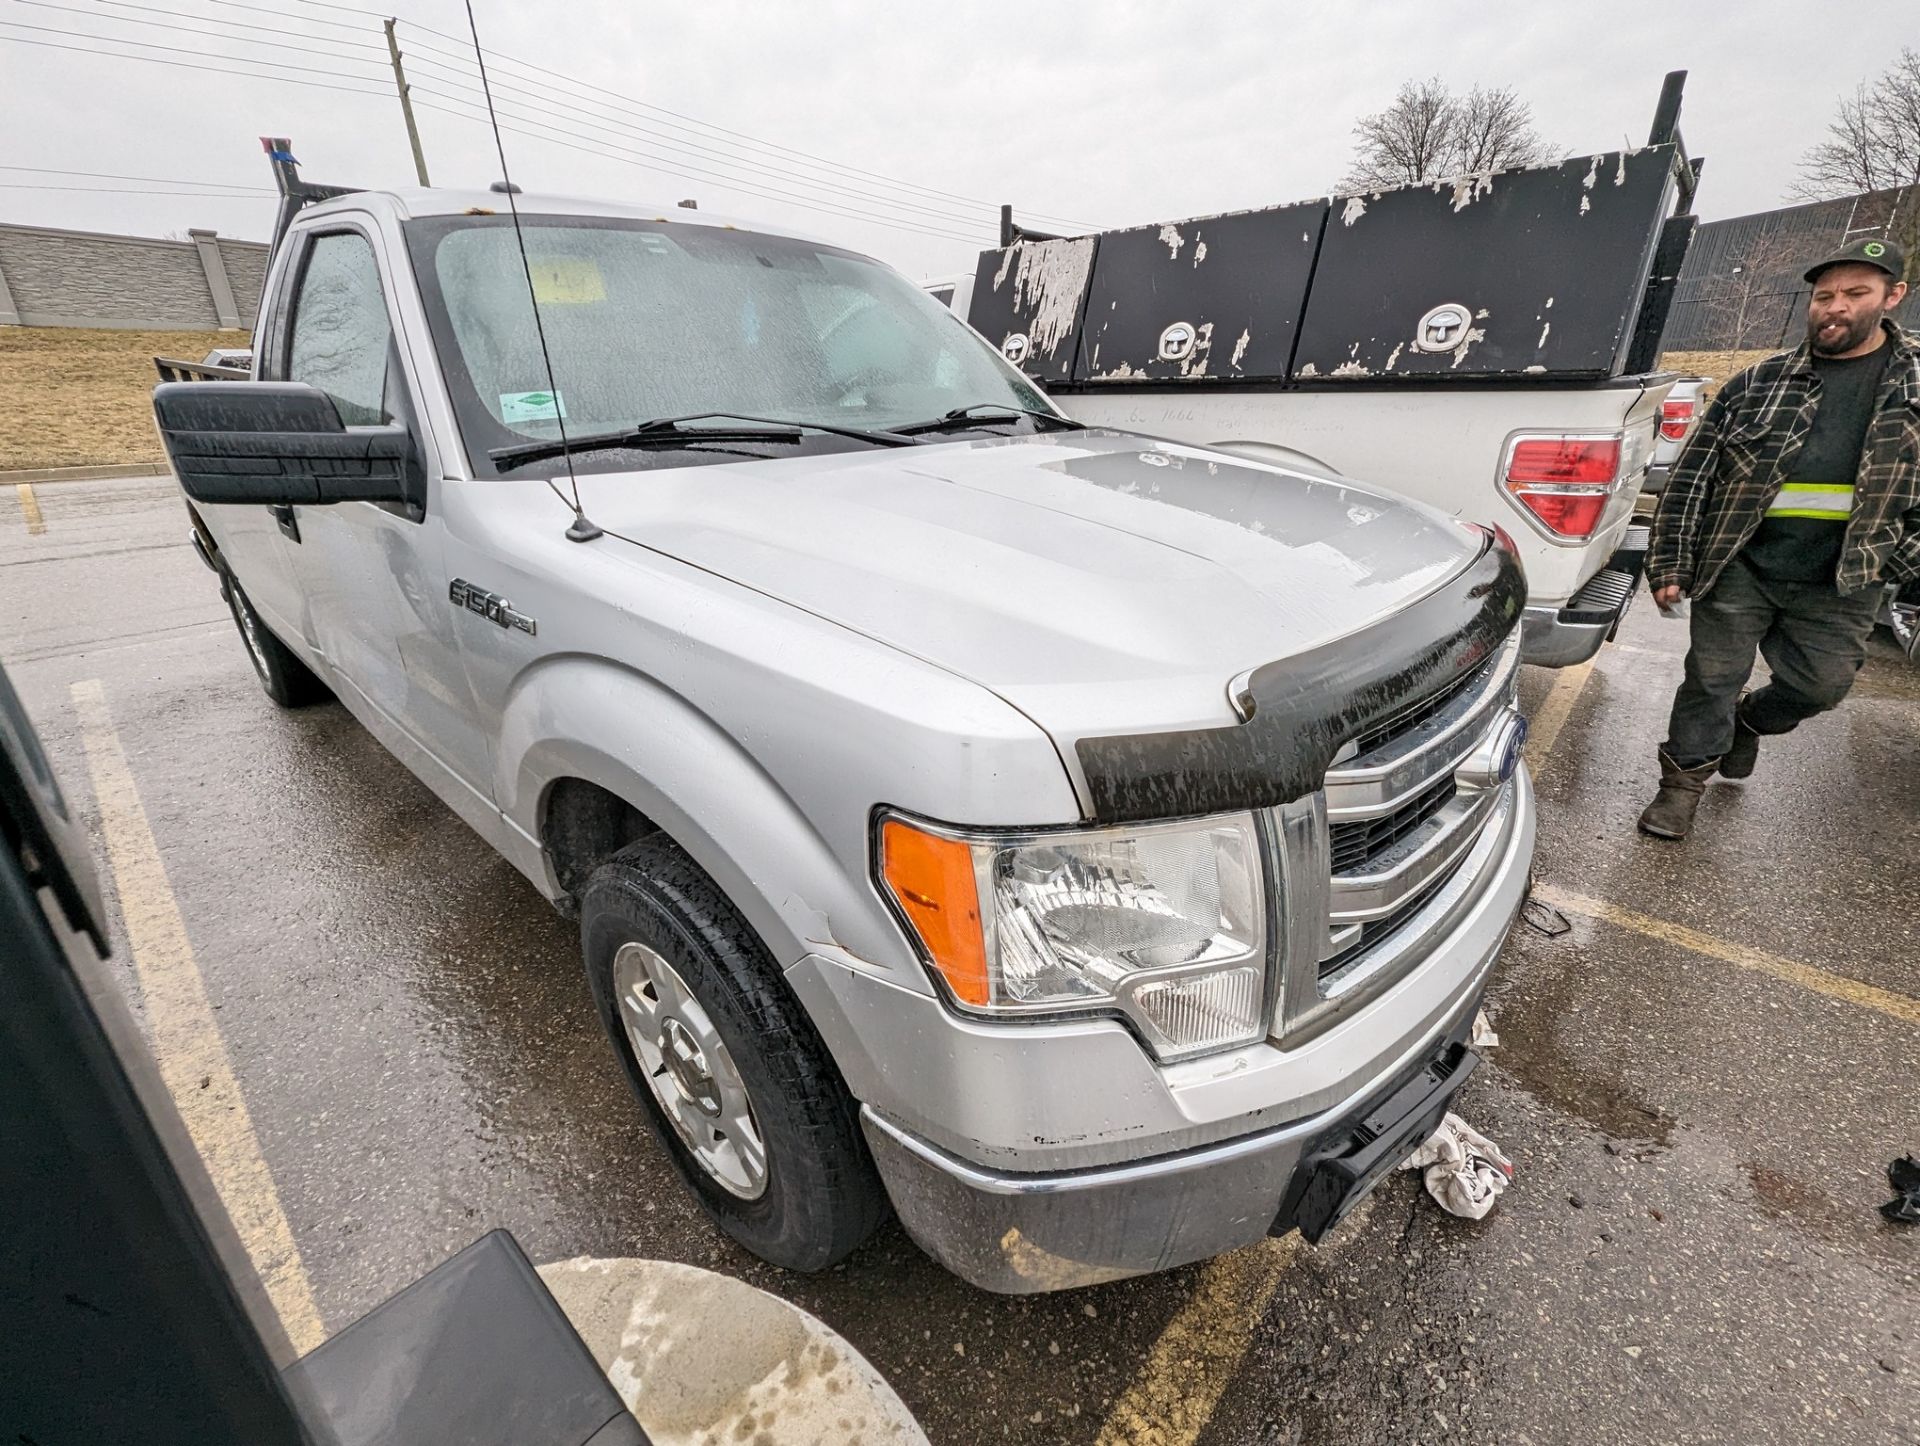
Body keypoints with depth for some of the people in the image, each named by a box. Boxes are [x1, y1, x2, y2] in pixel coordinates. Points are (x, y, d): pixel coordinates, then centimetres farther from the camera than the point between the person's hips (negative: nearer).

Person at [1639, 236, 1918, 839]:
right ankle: (1685, 779, 16)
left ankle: (1748, 721, 42)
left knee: (1821, 684, 12)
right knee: (1712, 678, 3)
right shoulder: (1758, 382, 0)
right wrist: (1670, 563, -6)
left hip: (1841, 586, 2)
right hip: (1738, 568, -2)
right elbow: (1691, 474, -2)